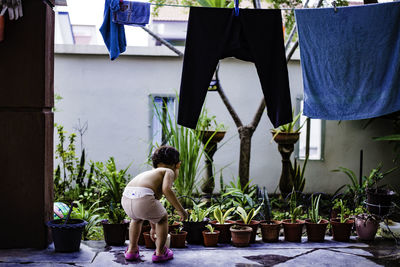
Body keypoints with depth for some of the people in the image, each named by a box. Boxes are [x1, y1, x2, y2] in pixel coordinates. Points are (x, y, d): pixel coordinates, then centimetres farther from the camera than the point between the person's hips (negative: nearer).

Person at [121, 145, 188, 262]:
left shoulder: (148, 174, 39)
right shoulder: (169, 172, 18)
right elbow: (166, 189, -7)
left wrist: (153, 227, 61)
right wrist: (180, 210, 0)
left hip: (126, 200, 7)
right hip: (143, 199, -7)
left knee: (137, 218, 39)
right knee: (163, 218, 24)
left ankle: (131, 250, 41)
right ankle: (160, 252, 28)